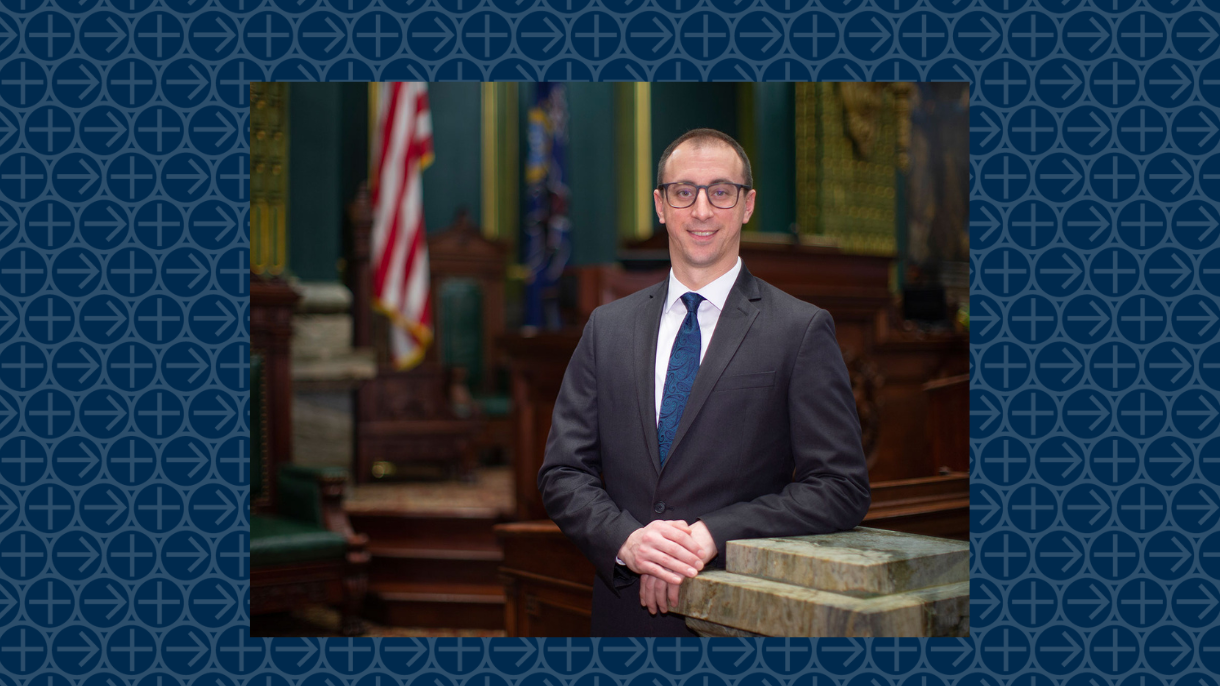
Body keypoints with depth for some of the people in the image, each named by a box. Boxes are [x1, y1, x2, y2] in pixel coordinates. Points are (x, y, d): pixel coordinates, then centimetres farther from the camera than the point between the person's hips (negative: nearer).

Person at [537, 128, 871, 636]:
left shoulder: (802, 330, -5)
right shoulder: (607, 327, 6)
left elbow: (841, 486, -9)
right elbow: (562, 473, 4)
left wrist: (711, 536, -18)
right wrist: (626, 539, -15)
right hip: (625, 610, 3)